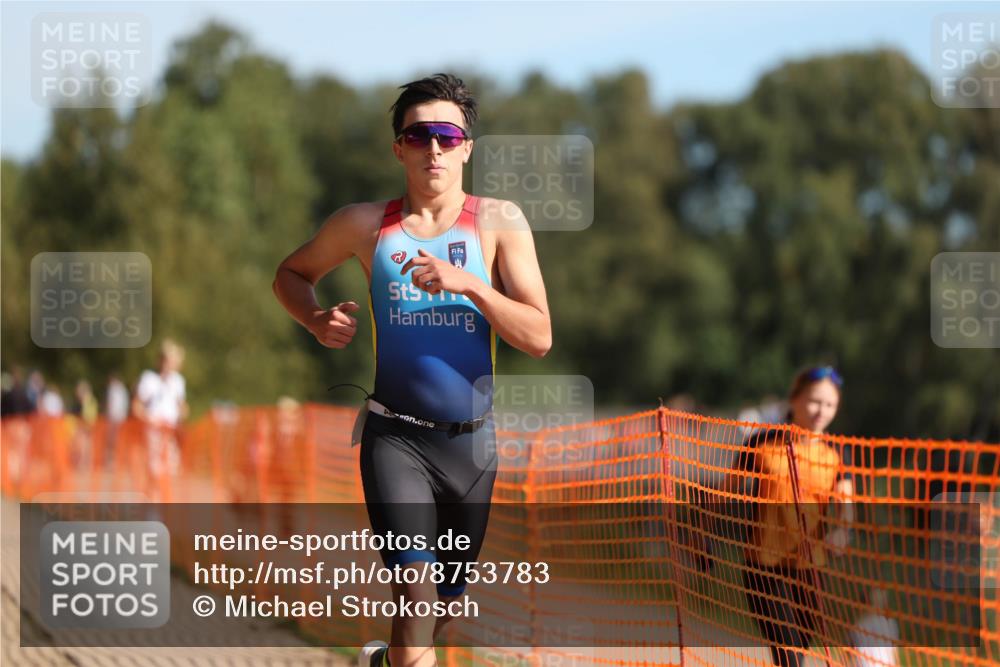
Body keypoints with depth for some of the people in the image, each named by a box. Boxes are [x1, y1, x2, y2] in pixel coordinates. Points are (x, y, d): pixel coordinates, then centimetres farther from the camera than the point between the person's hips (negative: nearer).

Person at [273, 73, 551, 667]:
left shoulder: (498, 222, -2)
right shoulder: (365, 224, 0)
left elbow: (539, 338, -8)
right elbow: (292, 273, 18)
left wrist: (469, 284, -22)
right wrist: (317, 321, -4)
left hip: (471, 440, 2)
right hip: (397, 436, -2)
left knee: (447, 598, 18)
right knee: (416, 589, -22)